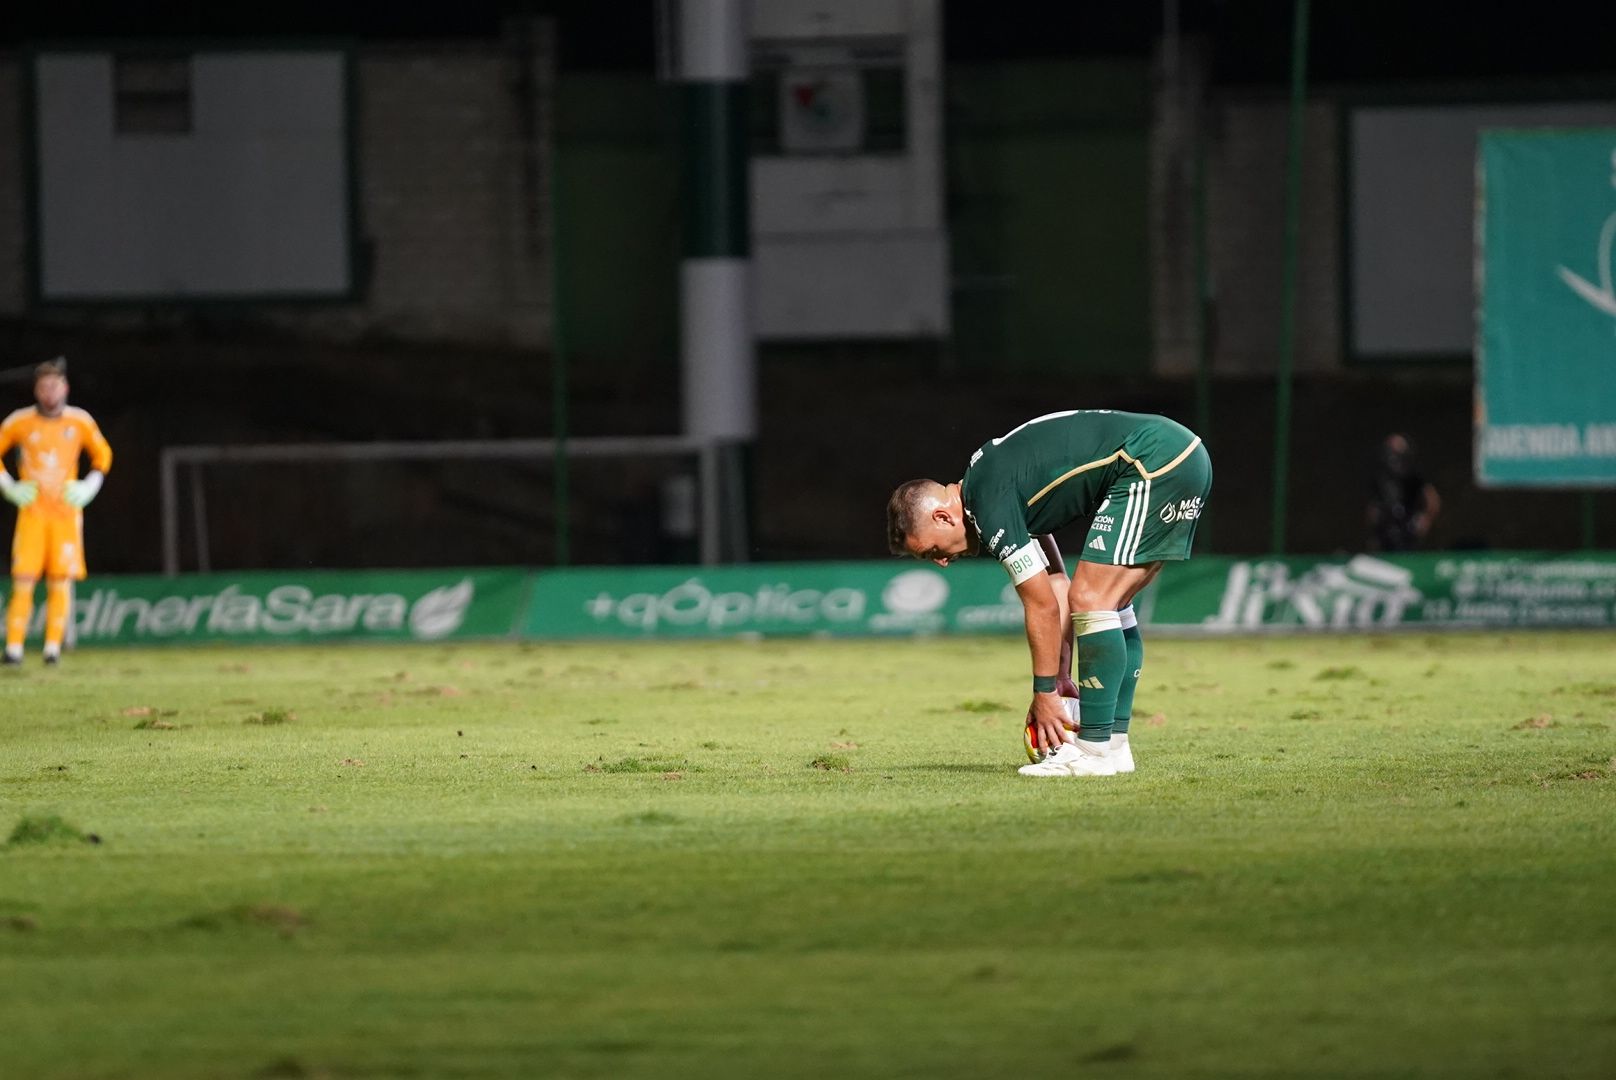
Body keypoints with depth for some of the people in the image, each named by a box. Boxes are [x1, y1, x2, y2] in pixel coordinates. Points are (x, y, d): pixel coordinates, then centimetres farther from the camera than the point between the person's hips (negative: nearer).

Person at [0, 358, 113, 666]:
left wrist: (89, 487, 5)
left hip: (67, 511, 1)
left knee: (61, 581, -4)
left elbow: (102, 454, 18)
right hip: (32, 512, -1)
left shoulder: (80, 422, 3)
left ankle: (53, 647, 0)